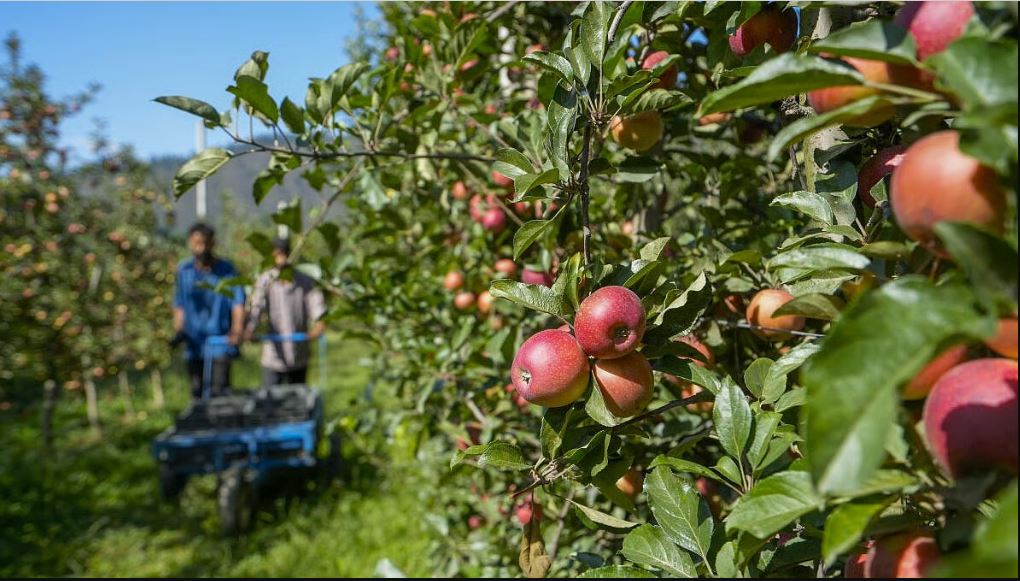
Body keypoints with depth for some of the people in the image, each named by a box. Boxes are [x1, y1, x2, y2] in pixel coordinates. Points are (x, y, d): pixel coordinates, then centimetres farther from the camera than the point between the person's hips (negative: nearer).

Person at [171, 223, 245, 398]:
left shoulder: (226, 269, -5)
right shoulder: (184, 270, 4)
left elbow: (238, 303, -8)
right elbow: (179, 304, 13)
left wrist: (236, 330, -21)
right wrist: (178, 330, 2)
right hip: (194, 343, 4)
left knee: (218, 392, -10)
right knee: (197, 391, 11)